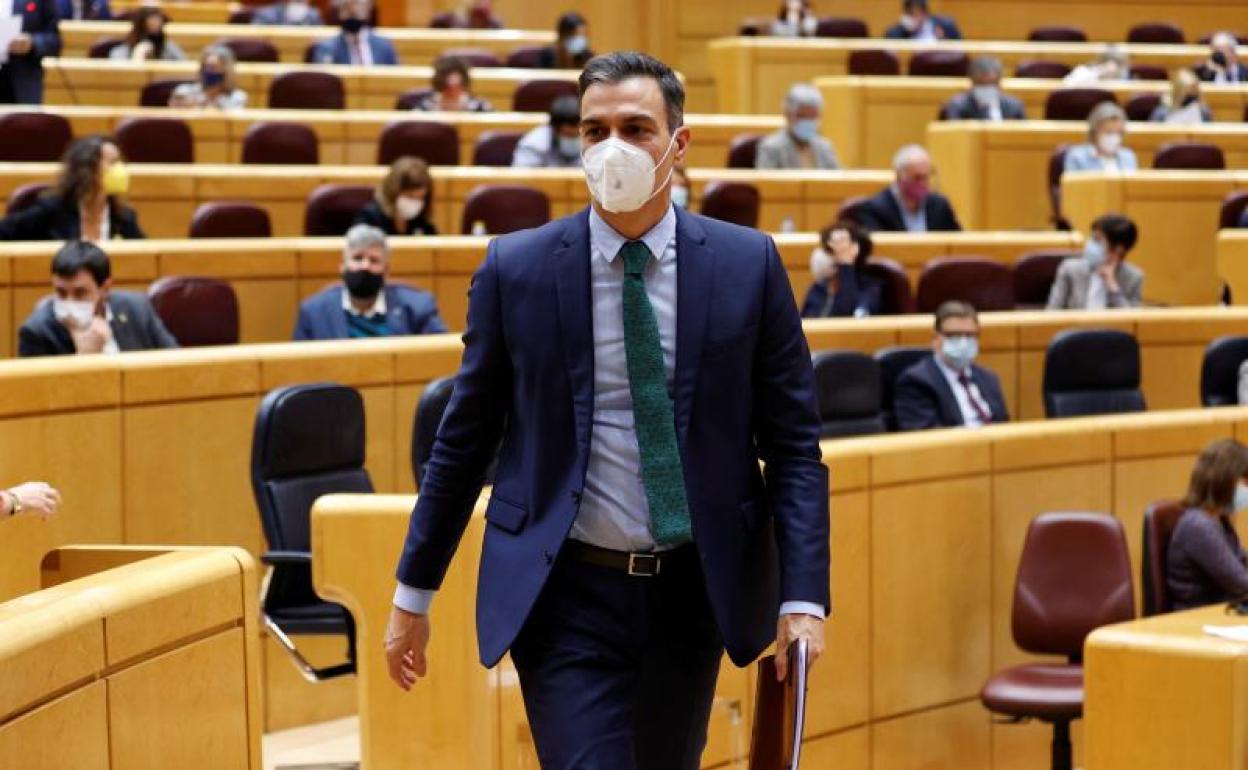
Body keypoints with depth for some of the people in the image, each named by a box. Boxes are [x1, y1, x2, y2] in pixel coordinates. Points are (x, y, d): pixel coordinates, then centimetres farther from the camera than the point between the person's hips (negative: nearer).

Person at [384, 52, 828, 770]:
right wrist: (414, 592, 8)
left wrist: (802, 597, -9)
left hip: (692, 593, 2)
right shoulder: (516, 269, -3)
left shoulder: (747, 264, -1)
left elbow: (793, 445, 1)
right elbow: (464, 441, 5)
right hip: (566, 595, -2)